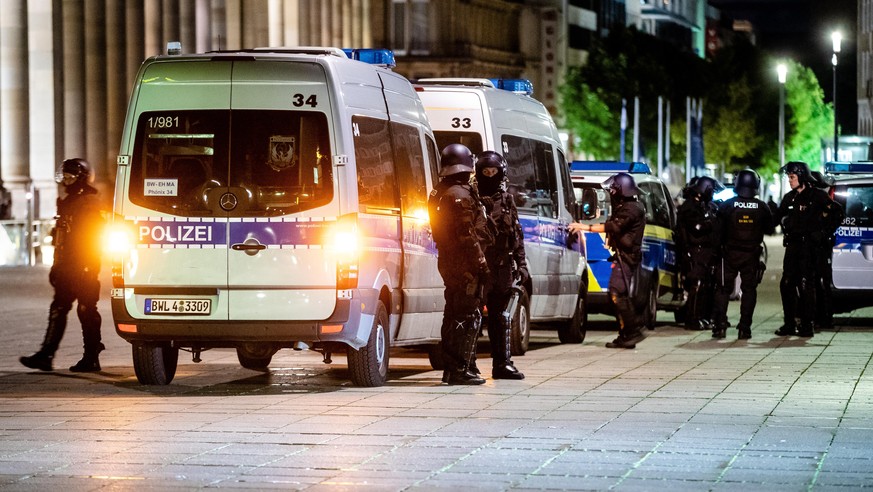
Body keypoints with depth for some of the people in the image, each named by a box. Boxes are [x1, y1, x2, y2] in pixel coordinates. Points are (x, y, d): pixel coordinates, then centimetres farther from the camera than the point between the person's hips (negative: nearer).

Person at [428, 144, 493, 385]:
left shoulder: (439, 194, 14)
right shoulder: (461, 195, -16)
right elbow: (467, 236, -20)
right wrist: (481, 264, -15)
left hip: (448, 263, 10)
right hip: (465, 265, -10)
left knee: (454, 315, 15)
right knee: (468, 317, -8)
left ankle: (450, 368, 19)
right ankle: (459, 370, -10)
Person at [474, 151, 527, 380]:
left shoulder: (507, 201, 14)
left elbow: (517, 235, 16)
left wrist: (521, 264, 10)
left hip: (502, 267, 5)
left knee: (501, 317, 11)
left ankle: (503, 363, 16)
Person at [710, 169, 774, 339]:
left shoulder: (727, 206, -7)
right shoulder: (762, 207, -4)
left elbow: (718, 229, 0)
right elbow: (769, 229, 7)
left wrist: (719, 246, 15)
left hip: (730, 254, -1)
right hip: (752, 254, 1)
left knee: (723, 289, 7)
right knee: (749, 290, 7)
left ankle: (720, 325, -1)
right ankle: (745, 327, 1)